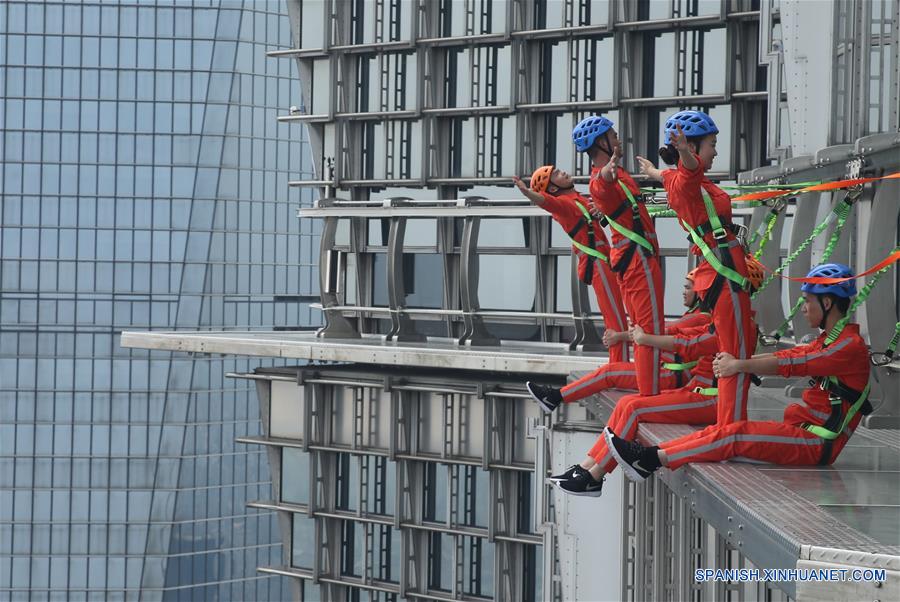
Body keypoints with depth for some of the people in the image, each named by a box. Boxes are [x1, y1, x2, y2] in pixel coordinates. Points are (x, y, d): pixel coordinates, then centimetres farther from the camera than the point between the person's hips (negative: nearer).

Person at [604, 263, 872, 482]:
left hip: (818, 444, -9)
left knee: (736, 435, -20)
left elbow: (792, 364, -17)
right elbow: (785, 355, 11)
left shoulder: (850, 346, -12)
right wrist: (737, 361, -2)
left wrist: (740, 366, -12)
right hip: (800, 429, 9)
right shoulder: (828, 341, 21)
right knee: (725, 432, -5)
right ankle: (649, 454, -16)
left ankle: (652, 460, -25)